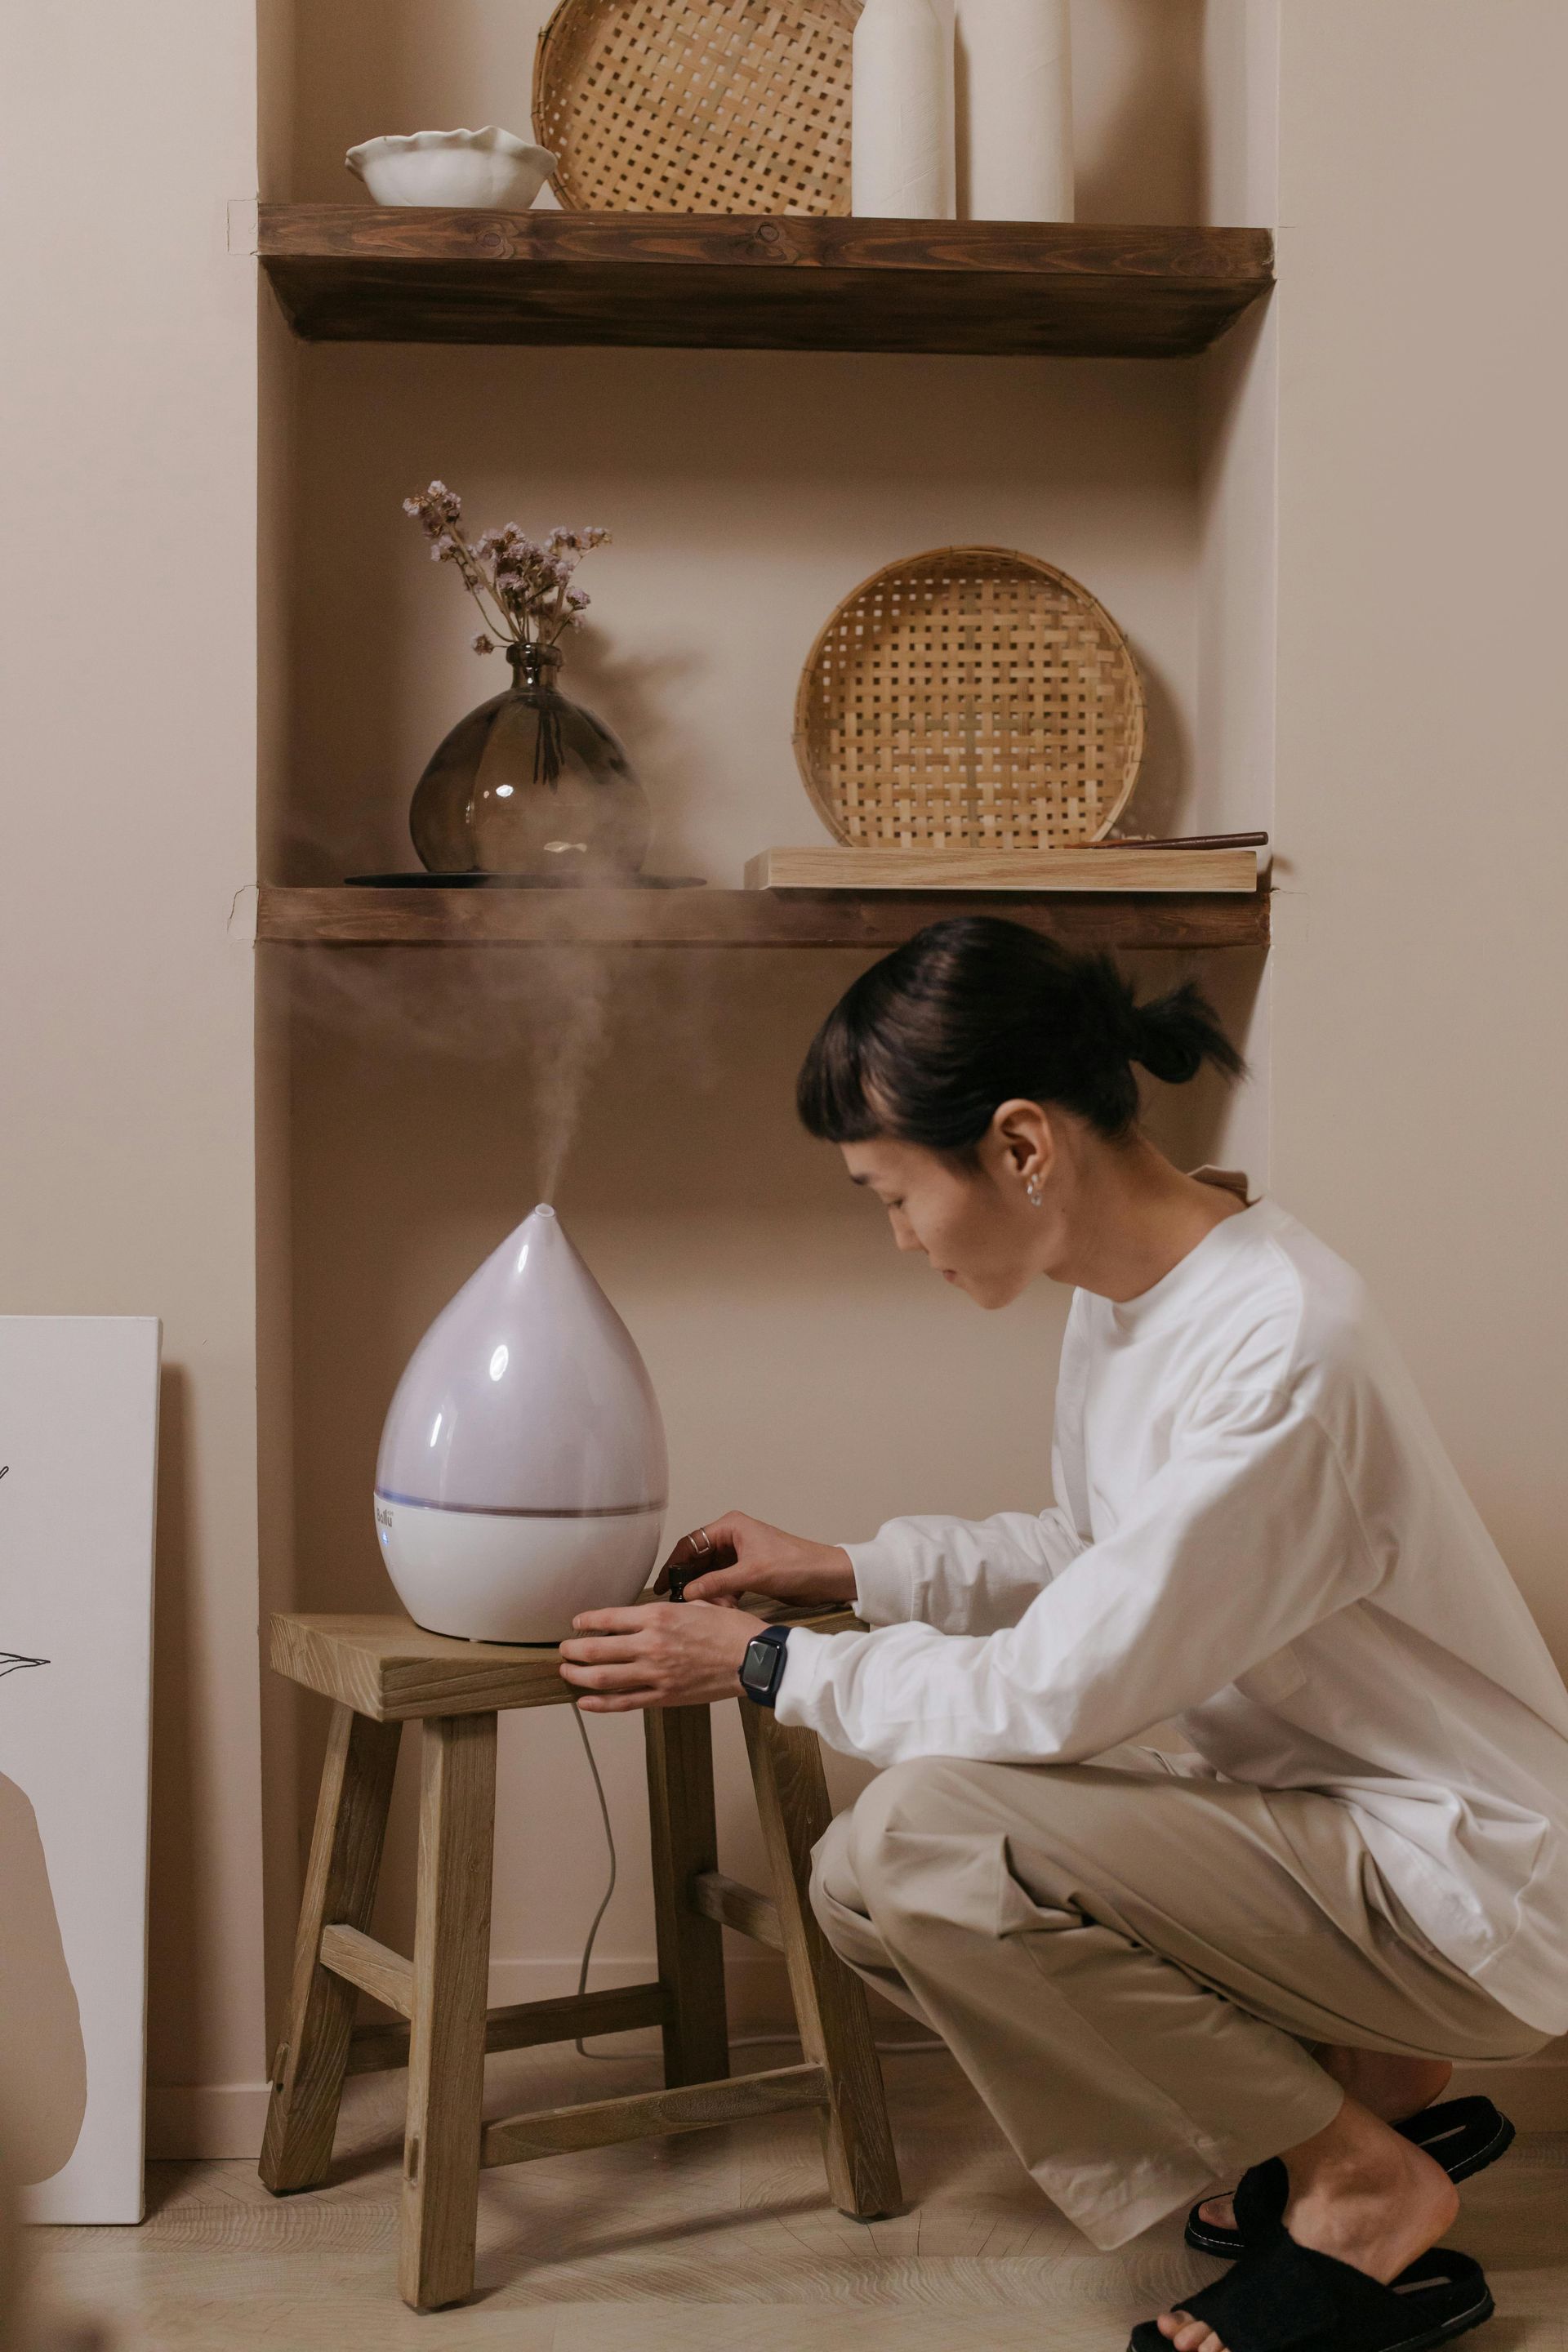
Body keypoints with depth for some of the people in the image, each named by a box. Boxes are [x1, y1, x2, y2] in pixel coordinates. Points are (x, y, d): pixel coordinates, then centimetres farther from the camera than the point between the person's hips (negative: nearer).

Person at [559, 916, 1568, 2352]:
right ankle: (1383, 2093, 12)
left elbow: (1060, 1692, -24)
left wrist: (767, 1668, -11)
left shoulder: (1280, 1348, -28)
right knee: (869, 1892, 5)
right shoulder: (1127, 1293, 1)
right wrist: (845, 1572, 10)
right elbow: (1101, 1558, 18)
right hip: (1312, 1825, 9)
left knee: (918, 1845, -23)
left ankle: (1365, 2197, -5)